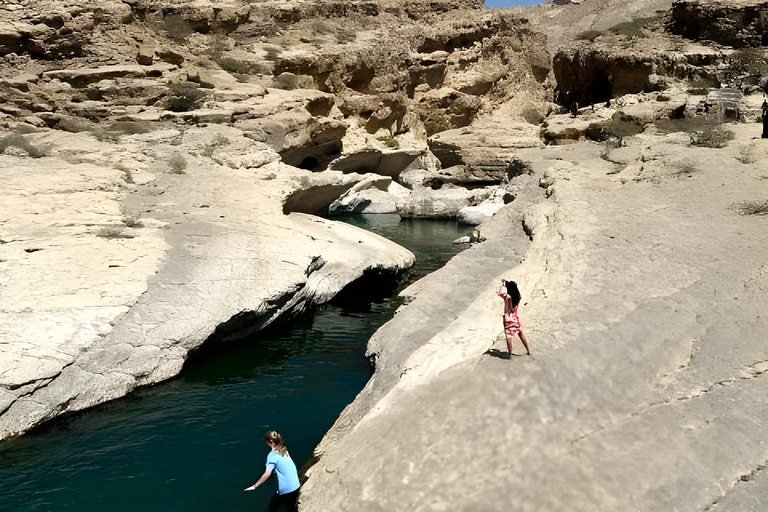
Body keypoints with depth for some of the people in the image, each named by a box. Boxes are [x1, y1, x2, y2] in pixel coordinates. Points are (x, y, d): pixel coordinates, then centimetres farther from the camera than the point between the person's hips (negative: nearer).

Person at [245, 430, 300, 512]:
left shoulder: (272, 455, -14)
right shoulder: (284, 449, 6)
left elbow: (267, 474, -21)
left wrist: (254, 486, -15)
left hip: (285, 489, -7)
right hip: (295, 485, 7)